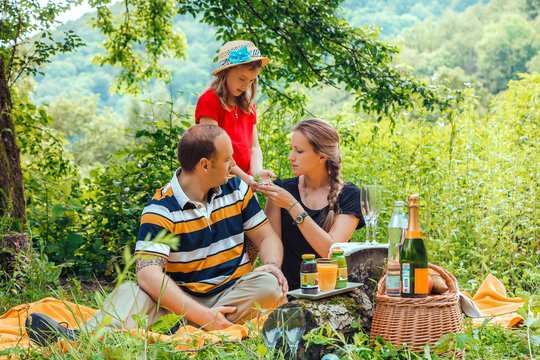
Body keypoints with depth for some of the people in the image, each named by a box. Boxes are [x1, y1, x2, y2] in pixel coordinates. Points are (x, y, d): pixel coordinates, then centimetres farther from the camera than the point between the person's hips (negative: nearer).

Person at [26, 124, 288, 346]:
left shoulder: (237, 189, 6)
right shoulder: (161, 209, -10)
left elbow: (266, 237, 12)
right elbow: (148, 274, -22)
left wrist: (271, 265, -14)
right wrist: (201, 315, -33)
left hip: (234, 294, 3)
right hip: (183, 298, -2)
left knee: (269, 286, -29)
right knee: (131, 293, -28)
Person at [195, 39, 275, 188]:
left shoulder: (248, 105, 15)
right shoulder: (209, 100, -7)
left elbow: (254, 147, 12)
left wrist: (257, 172, -10)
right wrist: (244, 177, -20)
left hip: (245, 181, 6)